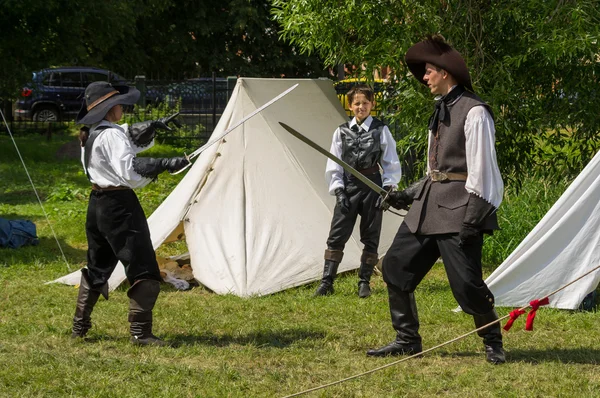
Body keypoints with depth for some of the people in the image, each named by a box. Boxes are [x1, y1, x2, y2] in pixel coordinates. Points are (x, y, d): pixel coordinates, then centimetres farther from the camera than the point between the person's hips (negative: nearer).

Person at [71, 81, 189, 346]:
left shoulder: (90, 135, 12)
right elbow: (128, 170, -28)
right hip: (119, 205, -10)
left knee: (97, 267, 21)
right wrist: (165, 165, -28)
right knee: (144, 271, -6)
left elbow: (131, 139, 25)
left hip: (97, 204, 10)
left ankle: (79, 326, 27)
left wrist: (154, 126, 14)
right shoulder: (111, 135, -17)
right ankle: (140, 332, -9)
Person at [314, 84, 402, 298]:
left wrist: (388, 188, -5)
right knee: (336, 235, -3)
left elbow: (391, 164, 4)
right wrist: (338, 190, -3)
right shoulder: (342, 132, 6)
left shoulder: (381, 130, 2)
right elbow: (333, 166, 7)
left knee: (370, 236, 4)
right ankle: (327, 282, 1)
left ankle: (364, 282, 14)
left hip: (372, 186, -1)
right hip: (348, 186, 1)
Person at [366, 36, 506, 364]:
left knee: (466, 281, -9)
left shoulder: (474, 112, -12)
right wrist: (409, 195, 17)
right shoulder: (441, 111, 16)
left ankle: (493, 344, 11)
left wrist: (472, 219, -19)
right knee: (396, 265, 9)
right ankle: (407, 340, 19)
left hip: (458, 206, -9)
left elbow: (480, 169, -16)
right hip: (429, 203, 9)